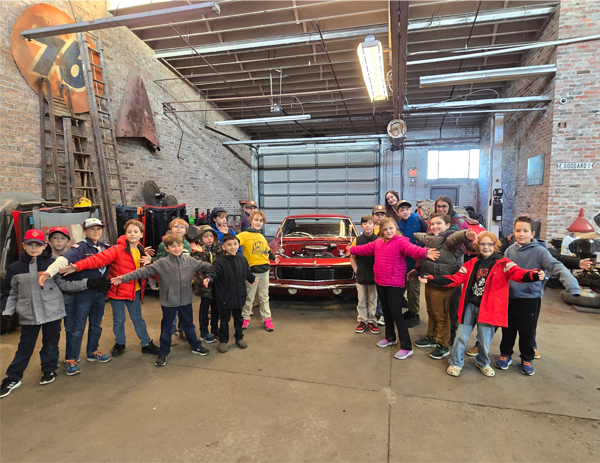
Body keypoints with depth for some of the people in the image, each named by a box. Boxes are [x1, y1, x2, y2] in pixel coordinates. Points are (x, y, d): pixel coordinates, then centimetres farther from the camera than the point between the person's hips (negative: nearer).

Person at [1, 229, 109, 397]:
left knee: (51, 344, 12)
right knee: (25, 347, 11)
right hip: (28, 315, 1)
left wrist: (88, 282, -12)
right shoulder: (14, 268, 0)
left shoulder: (52, 264, -5)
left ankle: (49, 369, 32)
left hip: (52, 312, -1)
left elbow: (64, 284, -2)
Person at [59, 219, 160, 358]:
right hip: (117, 290, -4)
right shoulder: (118, 249, -17)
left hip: (134, 291, 4)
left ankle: (146, 344, 28)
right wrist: (77, 266, -43)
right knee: (119, 320, 11)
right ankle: (119, 344, 35)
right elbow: (99, 259, -30)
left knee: (137, 318, 15)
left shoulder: (141, 251, 2)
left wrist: (148, 263, -10)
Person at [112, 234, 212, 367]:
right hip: (169, 301, -2)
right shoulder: (162, 263, -11)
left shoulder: (190, 260, -4)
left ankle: (196, 346, 36)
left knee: (188, 324, 19)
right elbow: (144, 271, -14)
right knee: (166, 326, 13)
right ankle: (163, 353, 29)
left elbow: (205, 266, 4)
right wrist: (124, 278, -20)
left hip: (185, 300, 2)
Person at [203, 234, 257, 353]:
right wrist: (209, 278, -52)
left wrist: (252, 279, 32)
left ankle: (239, 338, 39)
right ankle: (223, 341, 28)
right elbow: (213, 271, -31)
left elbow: (248, 272, 16)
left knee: (238, 318, 21)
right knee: (224, 320, 11)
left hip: (239, 296, 4)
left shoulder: (242, 260, -1)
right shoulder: (221, 262, -16)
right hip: (225, 298, -4)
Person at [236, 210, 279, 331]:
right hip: (252, 270, -5)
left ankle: (266, 318, 24)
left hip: (265, 269, 5)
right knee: (249, 297, 9)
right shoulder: (245, 235, -9)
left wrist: (273, 258, 38)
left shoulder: (261, 237, 10)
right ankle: (245, 318, 26)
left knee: (264, 296, 14)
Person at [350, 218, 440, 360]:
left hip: (395, 284, -7)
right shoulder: (377, 243, 8)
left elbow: (412, 249, -33)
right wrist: (352, 250, 38)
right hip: (380, 283, 7)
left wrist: (425, 253, -53)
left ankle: (406, 347, 7)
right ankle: (390, 337, 40)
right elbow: (365, 249, 25)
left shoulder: (401, 242, -14)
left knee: (396, 314, -4)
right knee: (386, 312, 20)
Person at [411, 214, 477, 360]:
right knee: (431, 312, 22)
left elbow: (456, 237, -39)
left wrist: (466, 235, -61)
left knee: (441, 315, 3)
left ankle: (443, 346, 18)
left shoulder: (449, 239, -15)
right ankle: (431, 338, 40)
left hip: (442, 284, -8)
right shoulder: (429, 239, 10)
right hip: (429, 282, 8)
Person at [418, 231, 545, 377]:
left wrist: (534, 275, -42)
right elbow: (456, 279, 5)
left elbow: (517, 273, -19)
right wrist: (431, 279, -3)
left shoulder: (503, 263, -3)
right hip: (470, 305, 3)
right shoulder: (471, 264, 6)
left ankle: (482, 363, 38)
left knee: (485, 339, 9)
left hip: (487, 308, -2)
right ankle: (456, 363, 28)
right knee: (461, 336, 7)